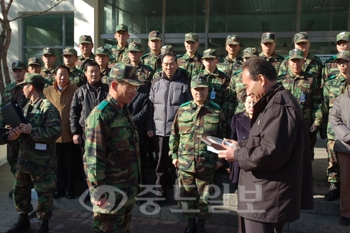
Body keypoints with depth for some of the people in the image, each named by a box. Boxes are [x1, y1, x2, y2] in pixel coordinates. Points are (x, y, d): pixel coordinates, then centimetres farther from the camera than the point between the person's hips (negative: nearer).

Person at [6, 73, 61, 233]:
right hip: (25, 157, 9)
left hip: (42, 161, -9)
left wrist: (32, 130, -24)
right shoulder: (27, 107, 12)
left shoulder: (47, 107, -16)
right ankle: (23, 220, 37)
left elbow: (55, 131, -26)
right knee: (20, 190, 19)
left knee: (43, 193, 5)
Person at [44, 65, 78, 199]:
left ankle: (70, 188, 24)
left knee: (70, 163, 9)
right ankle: (60, 187, 27)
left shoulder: (75, 91, -4)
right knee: (59, 163, 13)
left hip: (70, 134, -2)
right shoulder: (47, 91, 6)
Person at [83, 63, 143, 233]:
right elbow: (93, 158, -22)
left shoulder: (124, 112, 11)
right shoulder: (101, 115, -18)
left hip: (128, 190, 9)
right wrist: (99, 192, -21)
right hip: (111, 194, -9)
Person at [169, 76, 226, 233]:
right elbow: (174, 134, 8)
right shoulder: (182, 110, 3)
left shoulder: (216, 111, -2)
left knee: (204, 196, 10)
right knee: (186, 194, 13)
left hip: (207, 163, -2)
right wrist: (174, 155, 5)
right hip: (184, 162, 2)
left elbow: (222, 136, 3)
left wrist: (220, 158, 1)